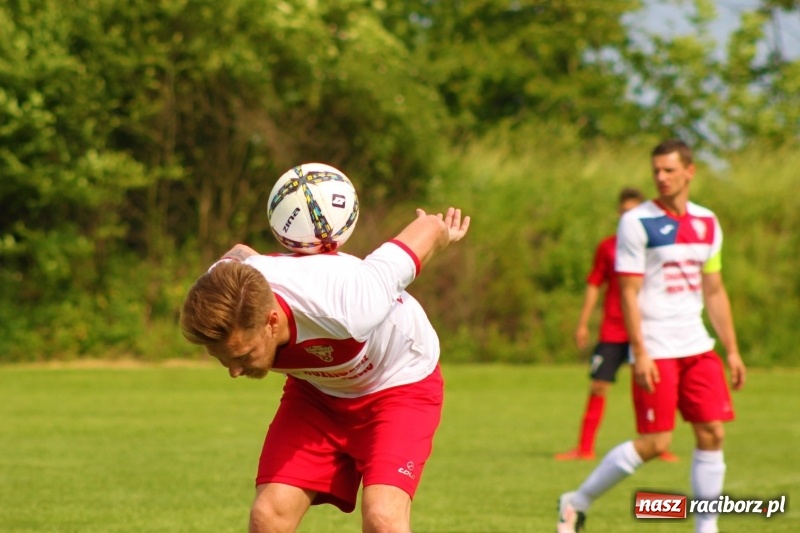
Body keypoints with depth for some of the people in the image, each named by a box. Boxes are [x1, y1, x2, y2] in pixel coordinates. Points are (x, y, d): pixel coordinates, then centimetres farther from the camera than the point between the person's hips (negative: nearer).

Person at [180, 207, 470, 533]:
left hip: (399, 382, -5)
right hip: (314, 389, 5)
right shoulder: (221, 300, -29)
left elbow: (430, 228, -26)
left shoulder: (344, 311, -44)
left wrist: (440, 230, -1)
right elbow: (239, 254, 0)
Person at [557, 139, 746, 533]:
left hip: (697, 347, 6)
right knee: (654, 443, -9)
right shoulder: (637, 222, -8)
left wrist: (732, 350, 13)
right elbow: (629, 292, -11)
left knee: (712, 434, -1)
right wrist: (639, 352, -18)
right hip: (655, 349, -6)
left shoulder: (707, 224, 10)